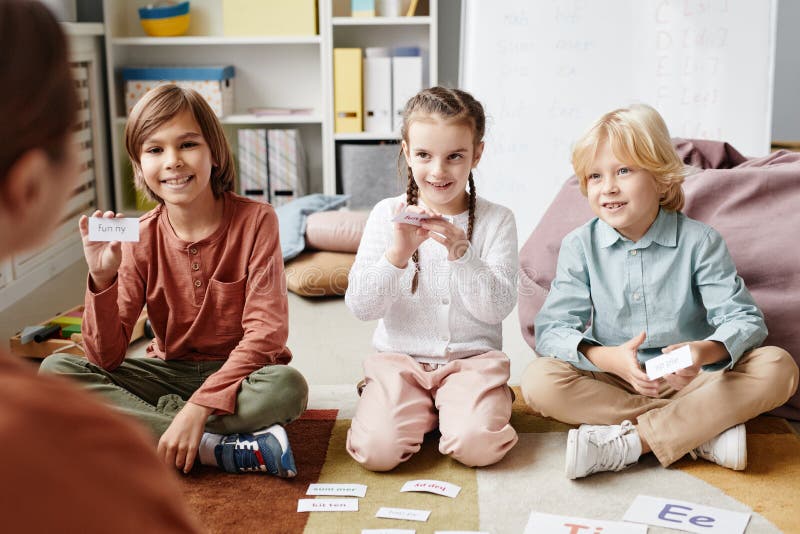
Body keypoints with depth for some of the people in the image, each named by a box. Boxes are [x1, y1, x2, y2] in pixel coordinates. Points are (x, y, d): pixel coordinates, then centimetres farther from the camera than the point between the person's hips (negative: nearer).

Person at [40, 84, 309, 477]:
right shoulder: (139, 239, -6)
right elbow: (105, 358, -10)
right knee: (55, 370, -18)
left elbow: (265, 332, -18)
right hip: (169, 373, 4)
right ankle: (215, 447, -25)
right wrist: (102, 279, -27)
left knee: (288, 387, -36)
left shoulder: (254, 220, -13)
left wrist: (199, 406, -29)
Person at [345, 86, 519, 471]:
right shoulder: (388, 214, 0)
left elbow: (498, 308, -10)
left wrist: (462, 254, -25)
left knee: (477, 446, -26)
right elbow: (360, 307, -6)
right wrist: (396, 255, -23)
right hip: (399, 359, 1)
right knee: (376, 450, -22)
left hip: (471, 360, 0)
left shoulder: (497, 220, -1)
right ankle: (422, 412, 9)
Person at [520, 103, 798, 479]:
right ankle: (705, 434, -26)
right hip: (612, 383, 0)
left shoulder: (699, 242, -4)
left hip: (687, 381, 0)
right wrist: (609, 358, -32)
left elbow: (744, 319, -11)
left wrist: (705, 351, -35)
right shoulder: (579, 246, -3)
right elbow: (552, 329, -12)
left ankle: (627, 442, -29)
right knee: (539, 380, -28)